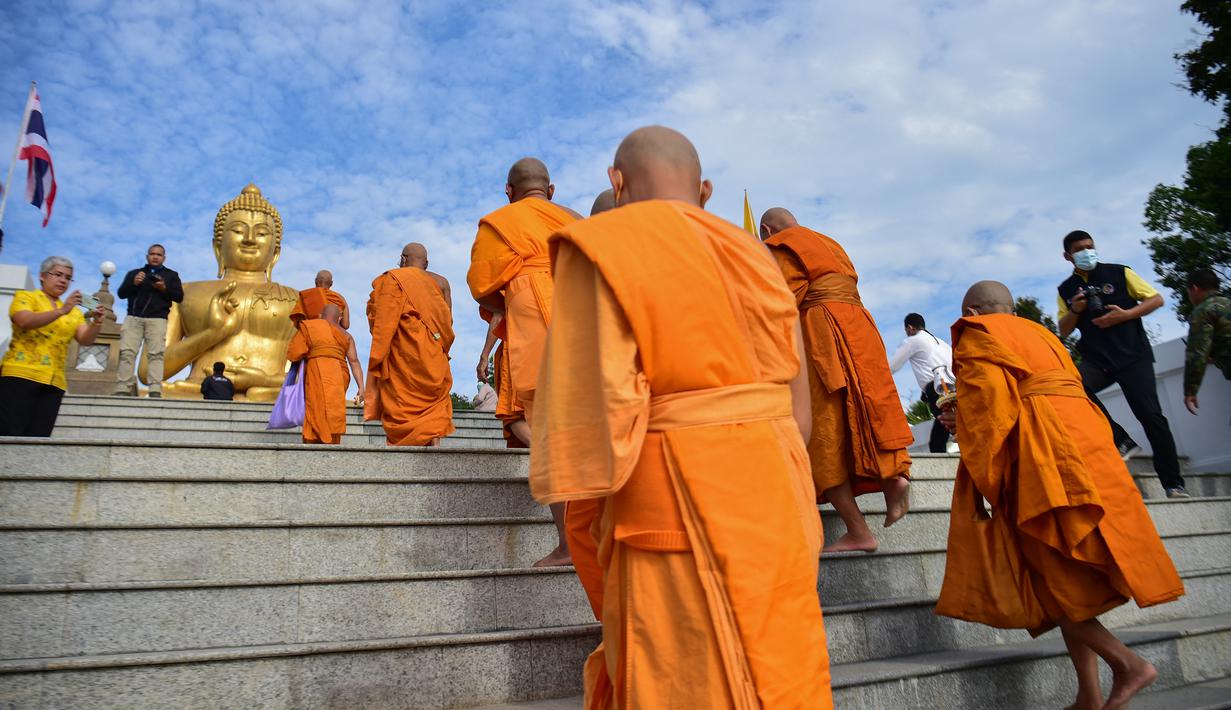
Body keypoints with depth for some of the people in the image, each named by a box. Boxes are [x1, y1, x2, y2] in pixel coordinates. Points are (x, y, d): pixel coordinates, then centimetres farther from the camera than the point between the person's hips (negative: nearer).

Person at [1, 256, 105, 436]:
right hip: (21, 373, -4)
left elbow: (85, 339, 4)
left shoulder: (74, 311, 18)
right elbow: (25, 321, -13)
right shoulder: (25, 297, 8)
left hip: (54, 381, 4)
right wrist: (61, 311, -25)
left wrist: (96, 323, -17)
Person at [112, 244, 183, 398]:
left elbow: (179, 297, 9)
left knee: (156, 354, -13)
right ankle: (122, 390, -16)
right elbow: (121, 293, 12)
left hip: (157, 319, -1)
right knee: (126, 352, -11)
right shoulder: (134, 273, 22)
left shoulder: (171, 275, 19)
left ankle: (155, 390, -22)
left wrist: (164, 289, -8)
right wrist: (133, 283, -7)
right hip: (133, 317, 2)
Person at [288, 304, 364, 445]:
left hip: (317, 375, -3)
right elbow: (354, 361, 2)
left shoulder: (309, 327, 7)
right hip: (339, 376, 3)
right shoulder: (346, 335, 13)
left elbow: (293, 354, 0)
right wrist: (361, 388, -3)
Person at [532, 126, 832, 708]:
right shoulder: (752, 256, 14)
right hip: (772, 494, 7)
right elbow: (797, 402, 14)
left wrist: (585, 537, -7)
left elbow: (592, 405, -14)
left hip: (677, 506, -6)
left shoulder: (602, 246, -5)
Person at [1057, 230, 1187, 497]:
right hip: (1097, 360, 2)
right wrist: (1074, 311, -7)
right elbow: (1064, 332, 12)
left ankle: (1173, 483, 2)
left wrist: (1125, 314, -11)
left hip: (1133, 355, -2)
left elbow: (1157, 299, 4)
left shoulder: (1119, 273, 6)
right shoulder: (1066, 290, 12)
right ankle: (1121, 440, -16)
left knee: (1149, 413, -11)